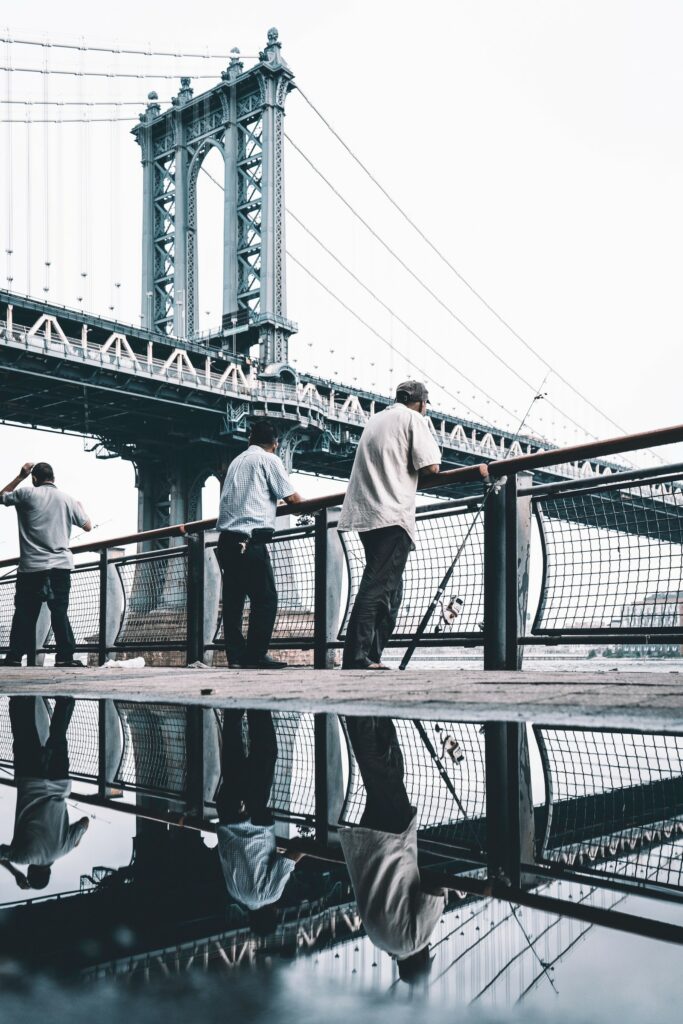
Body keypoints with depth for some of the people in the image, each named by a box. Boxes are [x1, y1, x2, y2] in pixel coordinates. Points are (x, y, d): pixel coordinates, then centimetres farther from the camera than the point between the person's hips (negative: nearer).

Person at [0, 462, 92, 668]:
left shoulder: (26, 493, 1)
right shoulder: (67, 499, 6)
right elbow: (88, 526, 13)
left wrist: (20, 476, 22)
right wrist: (80, 507, 30)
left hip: (31, 566, -1)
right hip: (60, 566, 1)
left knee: (24, 613, 5)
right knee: (60, 612, 1)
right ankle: (65, 656, -5)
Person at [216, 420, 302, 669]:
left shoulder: (236, 461, 23)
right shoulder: (268, 460, 1)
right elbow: (291, 497, 0)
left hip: (227, 539, 8)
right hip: (250, 540, -8)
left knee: (233, 600, 7)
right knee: (265, 598, -4)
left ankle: (235, 655, 7)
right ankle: (255, 655, -6)